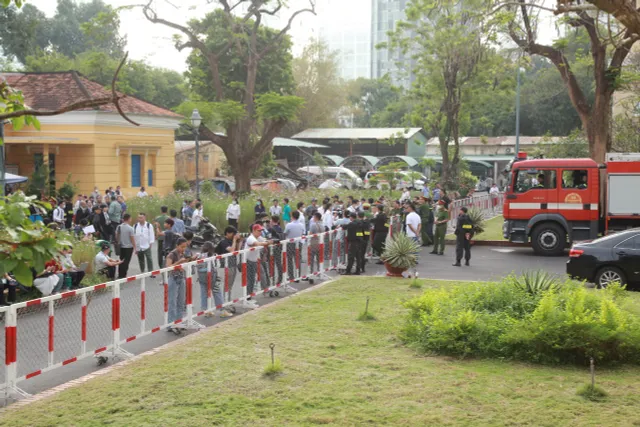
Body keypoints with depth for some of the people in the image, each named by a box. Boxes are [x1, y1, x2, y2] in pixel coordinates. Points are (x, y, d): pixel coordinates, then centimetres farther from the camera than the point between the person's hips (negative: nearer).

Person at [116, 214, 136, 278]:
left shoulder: (119, 227, -1)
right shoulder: (130, 228, -16)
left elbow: (116, 236, 7)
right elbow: (132, 239, -13)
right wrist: (135, 247, -4)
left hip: (121, 247, 5)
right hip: (129, 247, -5)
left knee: (121, 261, 16)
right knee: (126, 261, 1)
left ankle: (120, 275, 21)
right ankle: (123, 275, 1)